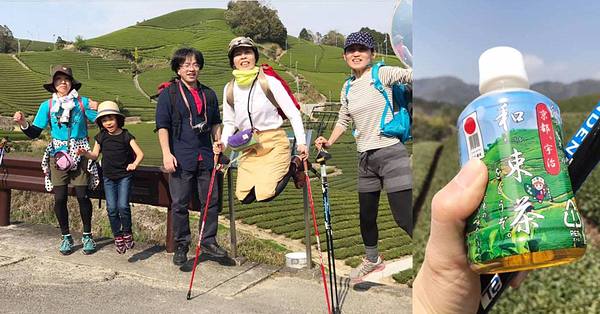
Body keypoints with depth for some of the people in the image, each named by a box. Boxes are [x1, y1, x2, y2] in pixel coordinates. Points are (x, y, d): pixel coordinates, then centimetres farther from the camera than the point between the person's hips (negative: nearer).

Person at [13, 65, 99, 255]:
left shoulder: (83, 103, -2)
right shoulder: (47, 106, 3)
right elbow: (34, 133, 2)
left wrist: (99, 110, -23)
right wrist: (23, 124, -17)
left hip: (80, 154, -2)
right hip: (58, 155, 2)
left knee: (82, 195, -4)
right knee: (60, 198, 0)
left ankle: (87, 236, 12)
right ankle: (66, 237, 16)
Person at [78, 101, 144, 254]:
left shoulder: (126, 136, -8)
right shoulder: (101, 137, 3)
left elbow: (140, 153, -14)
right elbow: (95, 155, 10)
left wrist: (134, 164, -33)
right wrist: (85, 153, -11)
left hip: (124, 176, -3)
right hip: (108, 177, 3)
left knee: (123, 206, -12)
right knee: (111, 208, 1)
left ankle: (127, 233, 10)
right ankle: (118, 236, 16)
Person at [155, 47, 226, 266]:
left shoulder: (209, 94, 15)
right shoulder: (168, 94, 1)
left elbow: (215, 123, 23)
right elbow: (162, 125, -3)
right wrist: (167, 153, -11)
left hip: (205, 157, 4)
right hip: (180, 159, -4)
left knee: (211, 201, 7)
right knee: (179, 204, 1)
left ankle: (208, 241, 20)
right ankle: (181, 245, 15)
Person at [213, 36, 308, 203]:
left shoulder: (270, 82, -9)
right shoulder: (229, 89, 3)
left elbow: (294, 114, -6)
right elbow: (229, 122, 13)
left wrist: (301, 142, -13)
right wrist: (223, 142, -5)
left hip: (274, 144, -4)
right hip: (249, 148, 4)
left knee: (264, 194, -17)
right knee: (244, 197, -3)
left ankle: (290, 168, 9)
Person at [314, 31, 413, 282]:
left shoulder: (383, 74, -4)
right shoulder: (348, 88, 13)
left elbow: (408, 76, -18)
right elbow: (344, 120, 24)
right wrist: (329, 142, 12)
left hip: (391, 153, -6)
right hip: (365, 158, 6)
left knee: (404, 217, -9)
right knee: (366, 216, 17)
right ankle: (372, 260, 41)